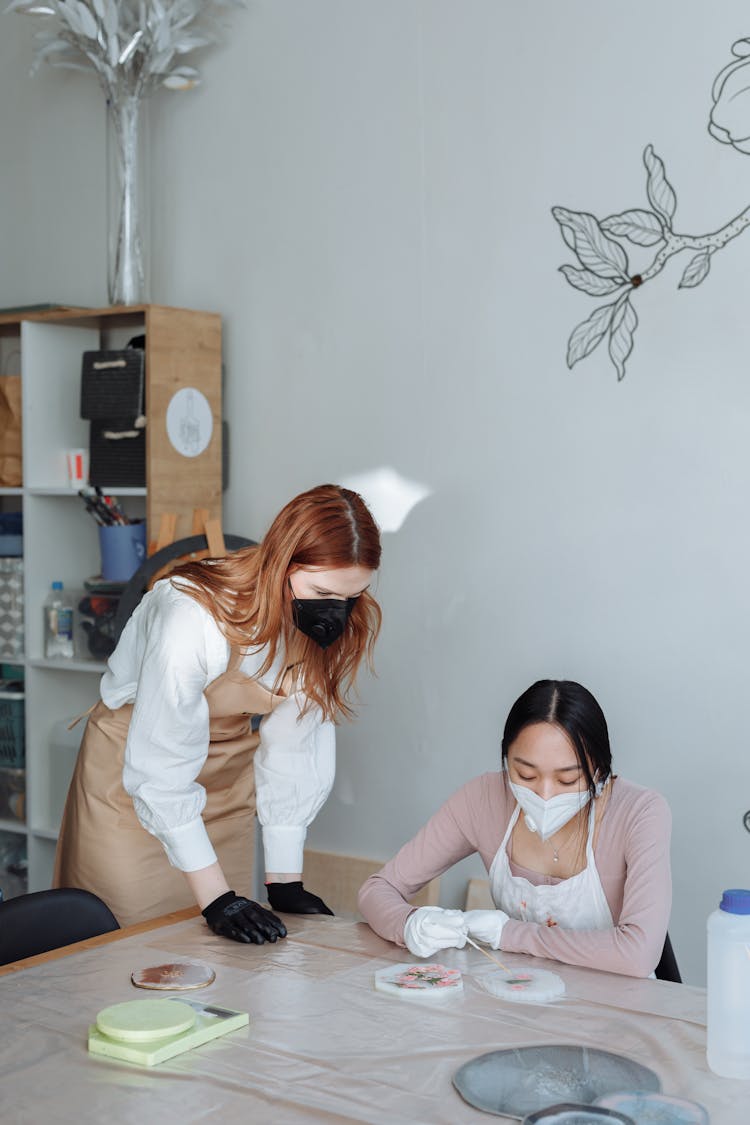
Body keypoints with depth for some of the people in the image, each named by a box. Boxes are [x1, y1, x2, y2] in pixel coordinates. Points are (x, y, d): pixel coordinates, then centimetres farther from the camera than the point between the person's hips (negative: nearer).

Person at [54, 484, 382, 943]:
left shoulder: (342, 626, -18)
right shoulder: (194, 617, -35)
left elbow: (294, 750, -11)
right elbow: (160, 770, -29)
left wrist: (285, 881, -13)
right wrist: (217, 898, -28)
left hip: (228, 770, 5)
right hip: (133, 760, -4)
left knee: (232, 945, 8)